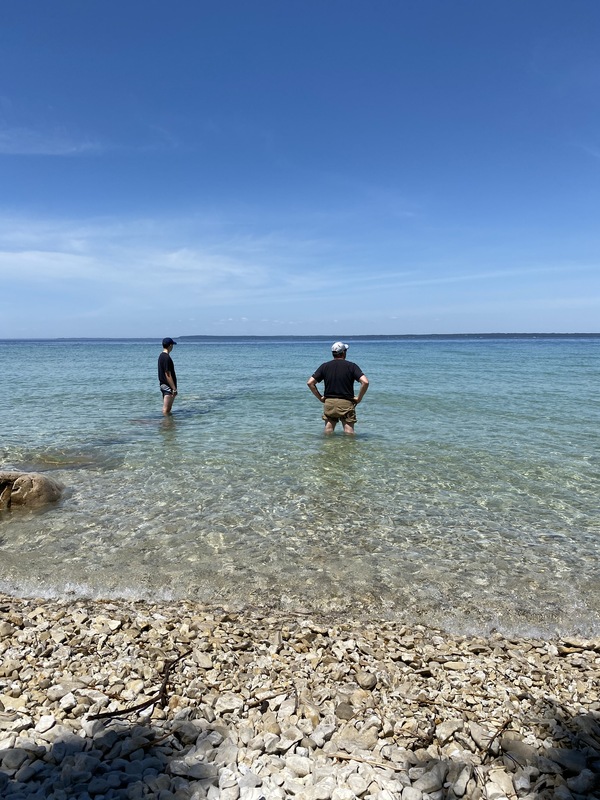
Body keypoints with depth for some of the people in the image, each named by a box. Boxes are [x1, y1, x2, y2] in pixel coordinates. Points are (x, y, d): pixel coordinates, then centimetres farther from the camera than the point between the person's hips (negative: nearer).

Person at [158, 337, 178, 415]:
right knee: (166, 409, -5)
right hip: (168, 386, -10)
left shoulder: (161, 356, 12)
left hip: (163, 385, 10)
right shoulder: (167, 358, -19)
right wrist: (174, 388, -18)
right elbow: (168, 375, -21)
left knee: (167, 408, 17)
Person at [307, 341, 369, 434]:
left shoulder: (325, 366, 5)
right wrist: (359, 398, -4)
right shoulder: (351, 366, -3)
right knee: (349, 432, 2)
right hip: (346, 403, -3)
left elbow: (310, 383, 1)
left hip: (329, 403, 3)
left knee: (328, 432, 11)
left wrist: (320, 397, 7)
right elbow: (365, 382, -15)